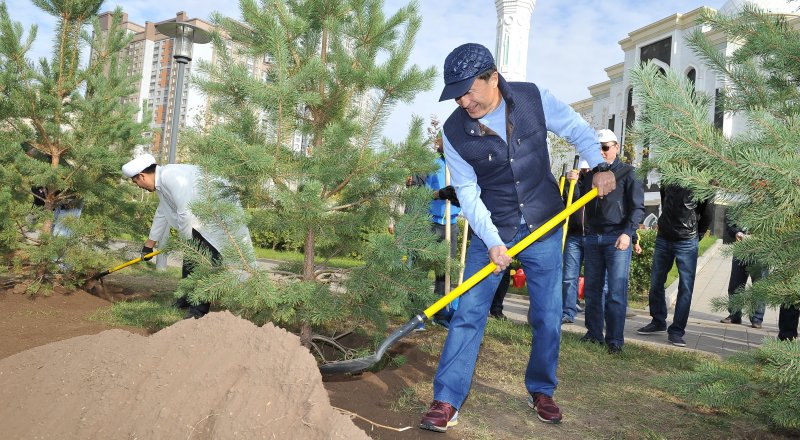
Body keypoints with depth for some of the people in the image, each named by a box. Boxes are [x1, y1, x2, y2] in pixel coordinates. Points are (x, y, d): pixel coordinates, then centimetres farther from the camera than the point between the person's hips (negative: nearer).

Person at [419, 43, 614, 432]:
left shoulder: (533, 98, -10)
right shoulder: (454, 131, -13)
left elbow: (577, 130, 2)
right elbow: (468, 192, -10)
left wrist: (599, 166, -13)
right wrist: (491, 241, -18)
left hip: (544, 226, 1)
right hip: (491, 230, -1)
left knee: (547, 317, 8)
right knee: (468, 314, -6)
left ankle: (540, 392, 28)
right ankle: (446, 401, 2)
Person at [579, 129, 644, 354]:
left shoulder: (627, 173, -1)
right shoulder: (591, 174, 15)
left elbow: (638, 207, -7)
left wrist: (628, 233, -17)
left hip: (617, 238, -5)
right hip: (593, 237, 6)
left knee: (616, 292, -5)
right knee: (592, 289, 9)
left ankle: (615, 340, 1)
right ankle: (594, 333, 19)